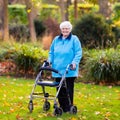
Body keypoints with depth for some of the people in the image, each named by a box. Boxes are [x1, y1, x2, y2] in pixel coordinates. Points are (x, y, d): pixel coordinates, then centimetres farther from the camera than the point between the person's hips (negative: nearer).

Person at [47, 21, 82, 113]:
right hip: (58, 70, 4)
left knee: (69, 89, -1)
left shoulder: (74, 39, 0)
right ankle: (62, 106, 16)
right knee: (60, 89, 6)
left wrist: (75, 62, -19)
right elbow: (51, 52, 22)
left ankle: (68, 108, 6)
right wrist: (50, 60, 6)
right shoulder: (56, 39, 14)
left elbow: (78, 53, -6)